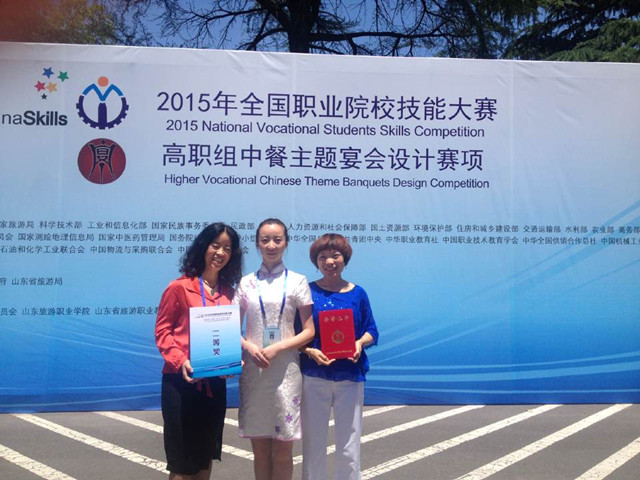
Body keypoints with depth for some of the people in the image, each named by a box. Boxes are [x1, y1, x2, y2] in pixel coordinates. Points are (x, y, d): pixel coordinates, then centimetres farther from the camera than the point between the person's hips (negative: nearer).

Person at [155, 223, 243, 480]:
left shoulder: (229, 292, 8)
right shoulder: (179, 287, -7)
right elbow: (162, 330, -6)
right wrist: (179, 361, -20)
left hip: (215, 382, 5)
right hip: (181, 381, -5)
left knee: (206, 455, 17)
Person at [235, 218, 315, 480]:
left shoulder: (297, 281, 2)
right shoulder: (246, 283, 7)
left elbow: (309, 331, -1)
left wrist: (276, 348, -13)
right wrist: (249, 347, -13)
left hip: (285, 368, -2)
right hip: (253, 368, 2)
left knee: (283, 450, 5)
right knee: (259, 448, 9)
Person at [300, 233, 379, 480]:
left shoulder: (357, 293, 4)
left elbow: (371, 330, 9)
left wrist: (361, 343, -12)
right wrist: (309, 351, -17)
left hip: (350, 376, 1)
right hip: (314, 376, -1)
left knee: (349, 450, 7)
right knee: (313, 445, 9)